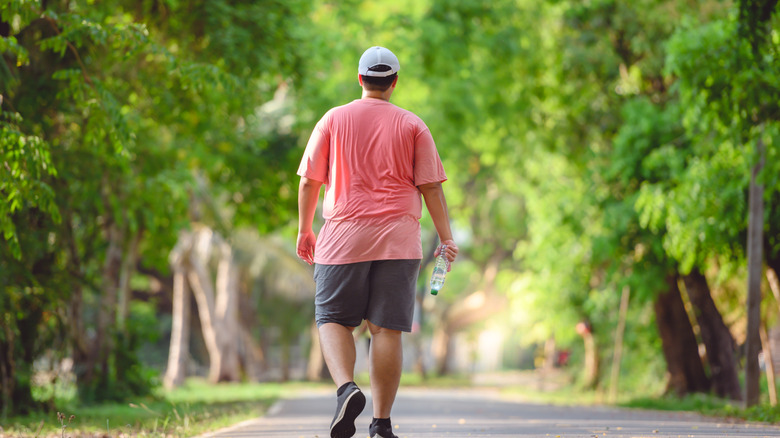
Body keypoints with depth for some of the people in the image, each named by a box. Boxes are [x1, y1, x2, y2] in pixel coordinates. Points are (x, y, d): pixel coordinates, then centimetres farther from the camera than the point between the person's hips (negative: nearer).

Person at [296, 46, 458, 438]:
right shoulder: (413, 126, 5)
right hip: (398, 241, 1)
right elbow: (430, 186, 1)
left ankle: (346, 388, -20)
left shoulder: (333, 120, 5)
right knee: (387, 330, 0)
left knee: (332, 320, 7)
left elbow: (309, 181, 5)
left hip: (343, 236, 0)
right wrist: (446, 238, 6)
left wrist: (304, 230, 16)